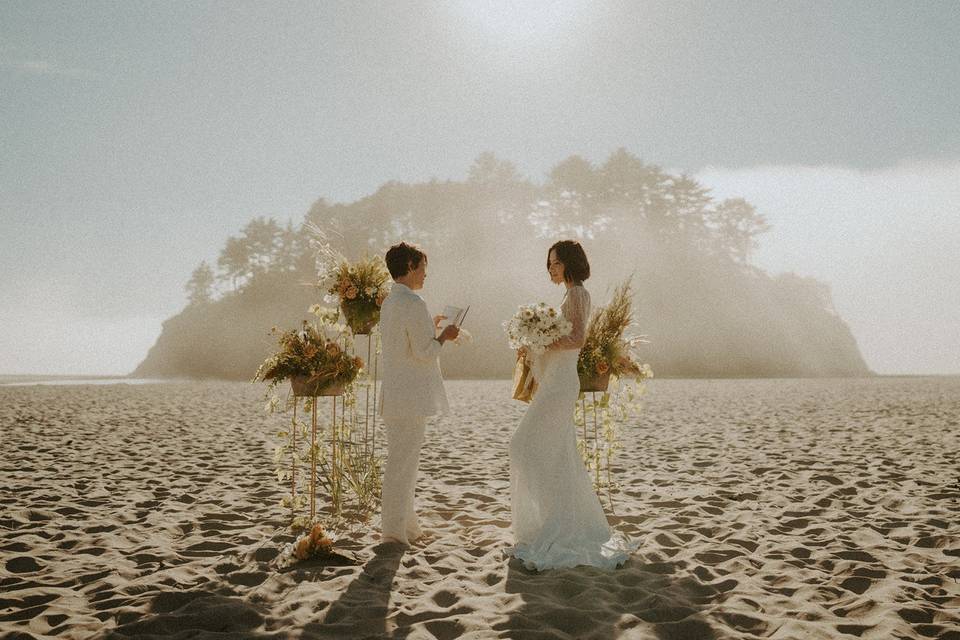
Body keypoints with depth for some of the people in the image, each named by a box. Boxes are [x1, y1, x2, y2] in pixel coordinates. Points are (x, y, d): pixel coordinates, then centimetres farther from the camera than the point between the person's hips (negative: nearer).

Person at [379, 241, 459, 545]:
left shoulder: (389, 302, 14)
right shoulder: (413, 303, -16)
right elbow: (424, 352, -19)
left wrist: (431, 327, 20)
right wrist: (444, 336, -2)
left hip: (395, 395, 10)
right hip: (410, 397, -10)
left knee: (402, 462, 17)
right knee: (402, 465, -4)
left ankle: (406, 525, 28)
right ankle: (394, 532, 3)